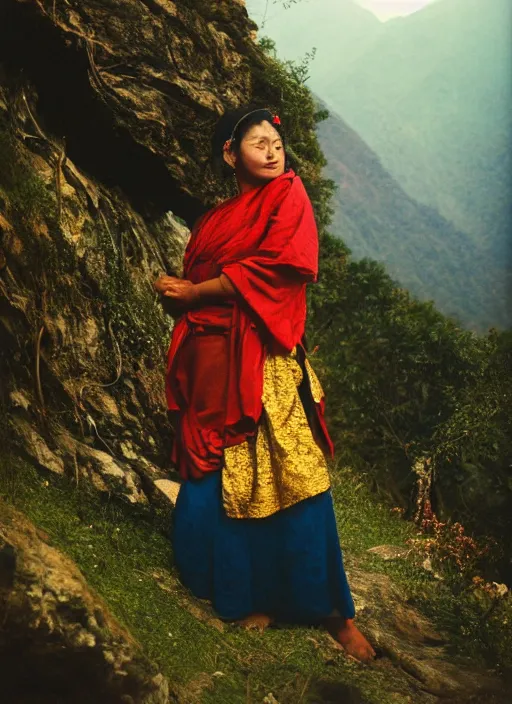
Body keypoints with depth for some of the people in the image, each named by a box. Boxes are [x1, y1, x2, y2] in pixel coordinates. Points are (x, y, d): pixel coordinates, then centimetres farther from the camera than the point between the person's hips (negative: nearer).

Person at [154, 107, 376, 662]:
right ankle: (247, 594, 18)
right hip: (209, 358, 5)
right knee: (214, 481, 1)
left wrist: (194, 293, -1)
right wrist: (173, 293, -4)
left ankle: (332, 610, 2)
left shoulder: (288, 194, 8)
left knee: (287, 478, -9)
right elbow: (186, 287, 21)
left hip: (263, 359, -5)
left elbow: (278, 265, -8)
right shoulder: (214, 219, 22)